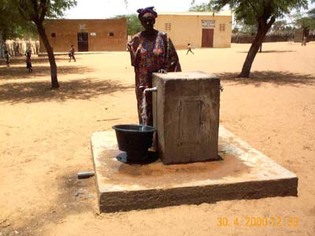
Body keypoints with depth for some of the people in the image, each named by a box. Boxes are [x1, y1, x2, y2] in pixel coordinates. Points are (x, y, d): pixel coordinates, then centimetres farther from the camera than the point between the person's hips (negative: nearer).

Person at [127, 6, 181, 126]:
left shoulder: (163, 37, -2)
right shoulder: (136, 39, 1)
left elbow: (173, 57, -1)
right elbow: (134, 61, 7)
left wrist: (165, 69, -11)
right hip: (143, 81, 1)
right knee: (145, 112, 4)